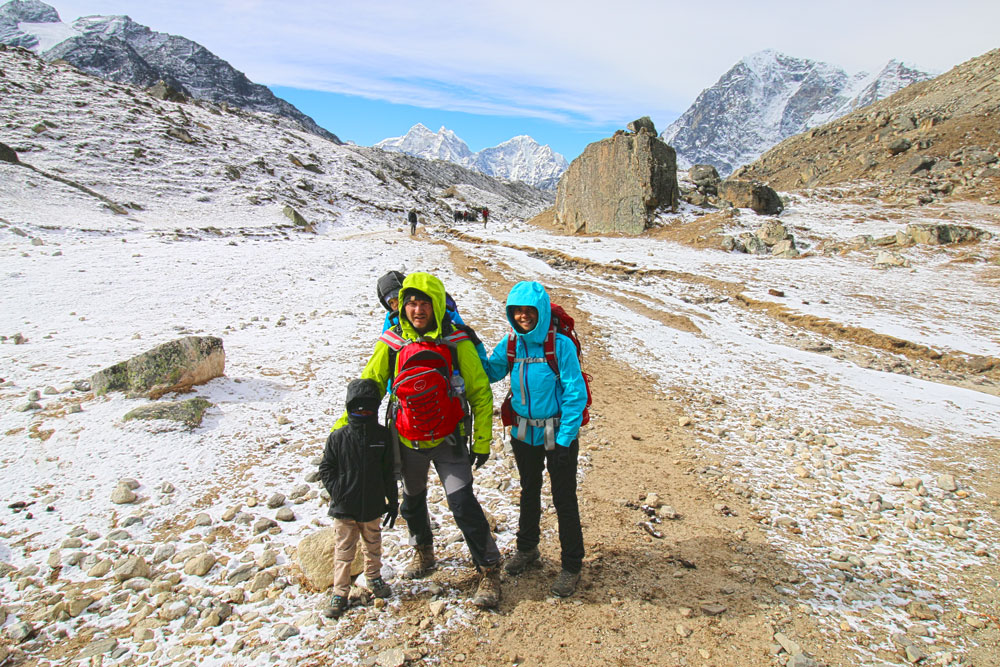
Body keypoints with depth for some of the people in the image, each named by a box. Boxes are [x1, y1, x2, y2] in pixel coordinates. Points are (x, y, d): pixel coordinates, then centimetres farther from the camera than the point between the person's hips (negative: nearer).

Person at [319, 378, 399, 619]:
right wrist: (337, 492, -12)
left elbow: (388, 473, 3)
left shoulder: (383, 435, -3)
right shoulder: (338, 437, -8)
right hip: (344, 509, -2)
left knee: (373, 546, 21)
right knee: (344, 550, 8)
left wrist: (393, 501, 5)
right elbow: (325, 468, -1)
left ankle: (374, 577, 43)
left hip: (373, 507, 2)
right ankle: (340, 592, 23)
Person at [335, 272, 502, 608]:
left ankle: (489, 570, 9)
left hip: (447, 439, -3)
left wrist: (482, 442, -9)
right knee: (412, 500, 21)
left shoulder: (457, 342, -14)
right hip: (407, 439, 4)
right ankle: (423, 554, 48)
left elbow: (480, 393, -8)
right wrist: (344, 425, -5)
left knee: (463, 504, -10)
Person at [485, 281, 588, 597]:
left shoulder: (561, 345, -18)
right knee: (529, 493, 23)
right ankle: (527, 548, 44)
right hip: (524, 434, 5)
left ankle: (571, 565, 25)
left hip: (557, 436, -4)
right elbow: (490, 372, 6)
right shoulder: (510, 344, -4)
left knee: (564, 500, 7)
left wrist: (565, 439, -18)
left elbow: (576, 394, -16)